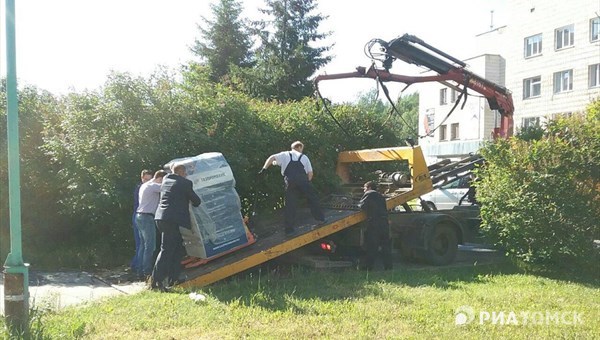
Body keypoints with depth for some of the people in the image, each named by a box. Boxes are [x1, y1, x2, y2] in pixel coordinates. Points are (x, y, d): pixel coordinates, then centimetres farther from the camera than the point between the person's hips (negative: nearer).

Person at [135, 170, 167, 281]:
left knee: (143, 245, 12)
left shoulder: (144, 185, 18)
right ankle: (147, 273, -7)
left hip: (140, 216, 10)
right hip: (147, 217, -10)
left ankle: (141, 272, 15)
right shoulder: (153, 186, -12)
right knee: (150, 246, -7)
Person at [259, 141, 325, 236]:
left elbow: (272, 158, 9)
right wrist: (307, 182, 31)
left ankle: (289, 229, 2)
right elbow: (310, 173, 19)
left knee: (290, 205, 2)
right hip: (303, 179, 0)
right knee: (312, 198, 17)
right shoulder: (304, 157, 24)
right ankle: (320, 218, 23)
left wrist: (264, 169, 7)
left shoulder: (285, 155, 23)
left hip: (290, 181, 0)